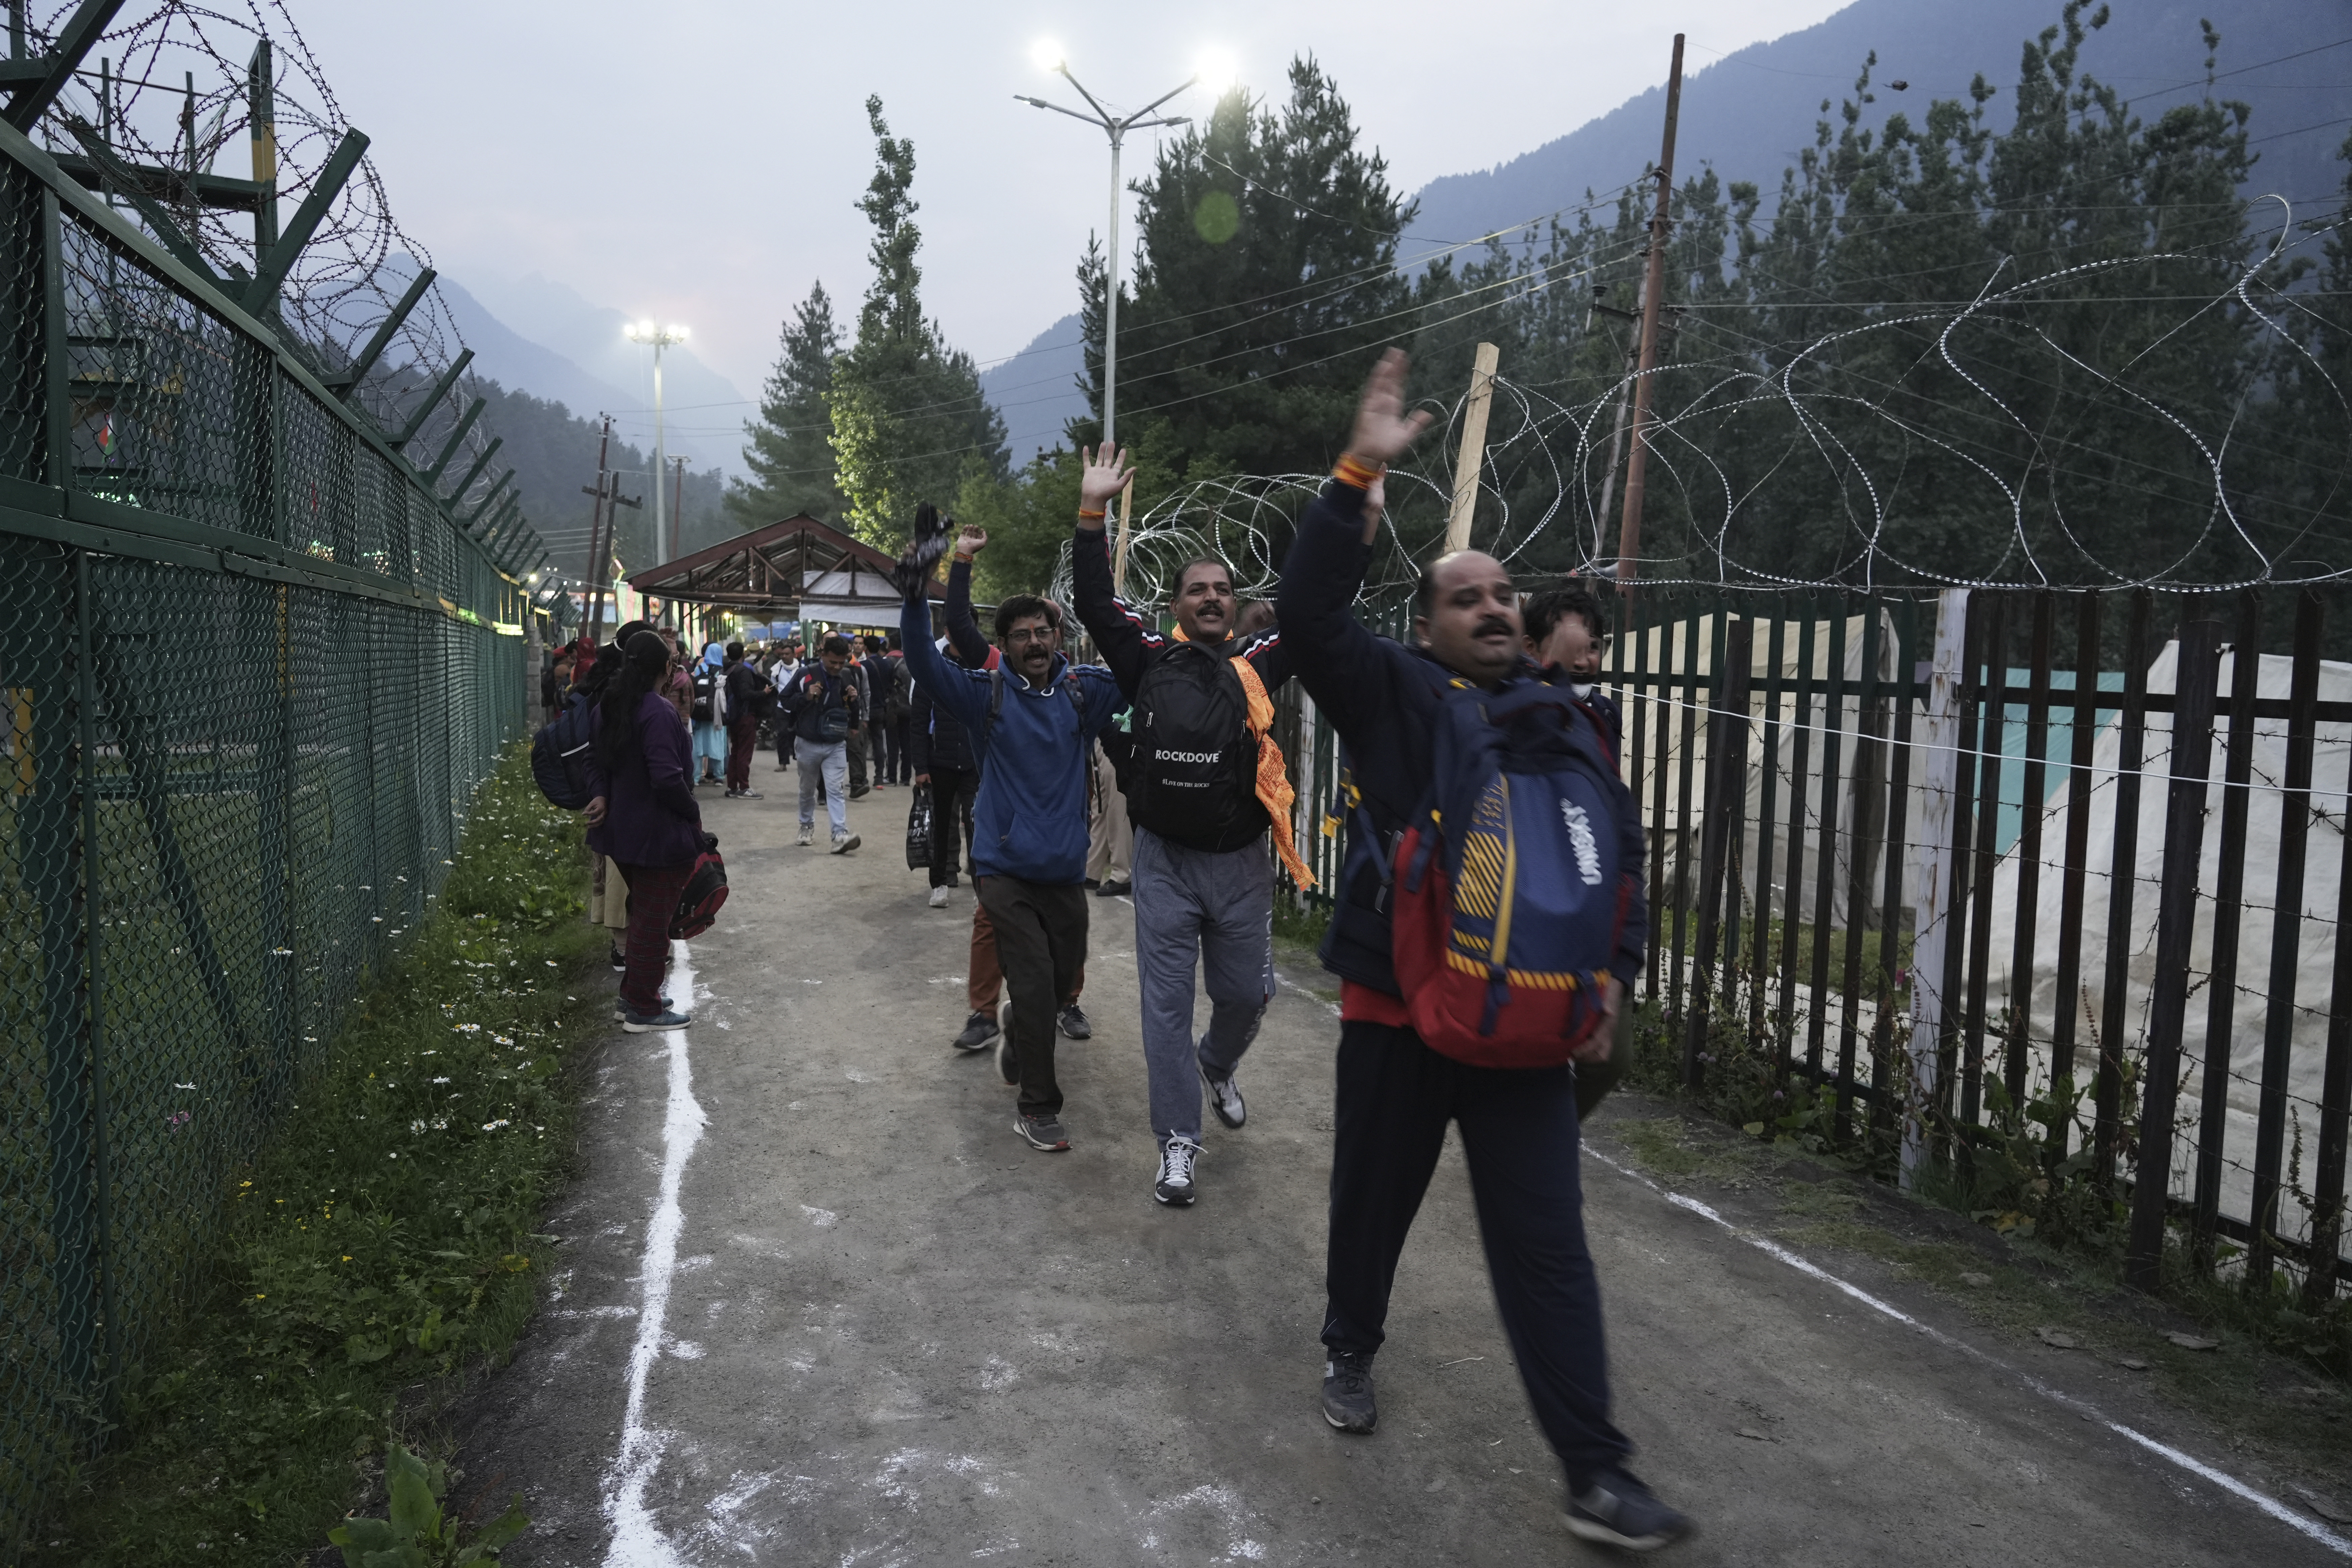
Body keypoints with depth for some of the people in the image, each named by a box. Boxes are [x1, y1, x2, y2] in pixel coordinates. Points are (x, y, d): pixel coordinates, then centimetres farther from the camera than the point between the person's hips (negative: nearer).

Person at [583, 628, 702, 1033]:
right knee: (654, 919, 2)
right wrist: (693, 813, -14)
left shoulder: (610, 706, 6)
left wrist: (600, 795, -1)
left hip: (623, 828, 9)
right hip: (659, 833, -9)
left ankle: (635, 995, 33)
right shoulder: (657, 712, -24)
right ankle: (644, 1010, 12)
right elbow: (667, 777, -28)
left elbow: (598, 758, 13)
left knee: (642, 912, 23)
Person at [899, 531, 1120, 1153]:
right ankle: (1038, 1109, 9)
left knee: (1063, 978, 17)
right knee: (1034, 985, -6)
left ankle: (1018, 1036, 49)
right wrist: (921, 583, -30)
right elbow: (922, 656, -16)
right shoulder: (986, 693, -6)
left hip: (1066, 870, 4)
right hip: (1005, 869, -3)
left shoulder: (1084, 690, 1)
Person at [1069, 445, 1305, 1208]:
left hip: (1241, 863, 1)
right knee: (1166, 1003, 3)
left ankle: (1217, 1064, 48)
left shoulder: (1257, 664, 1)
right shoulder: (1150, 661, -1)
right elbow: (1096, 603, -7)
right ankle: (1178, 1143, 14)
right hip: (1164, 860, -1)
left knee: (1247, 992, 14)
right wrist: (1093, 512, -14)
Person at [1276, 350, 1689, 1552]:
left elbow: (1622, 855, 12)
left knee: (1546, 1245, 3)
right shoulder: (1390, 693, -3)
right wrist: (1360, 475, -25)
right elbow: (1308, 613, -19)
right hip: (1395, 1010, -1)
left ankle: (1597, 1475, 10)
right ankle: (1351, 1350, 44)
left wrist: (1613, 969, 0)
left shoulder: (1565, 724, 7)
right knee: (1373, 1201, 16)